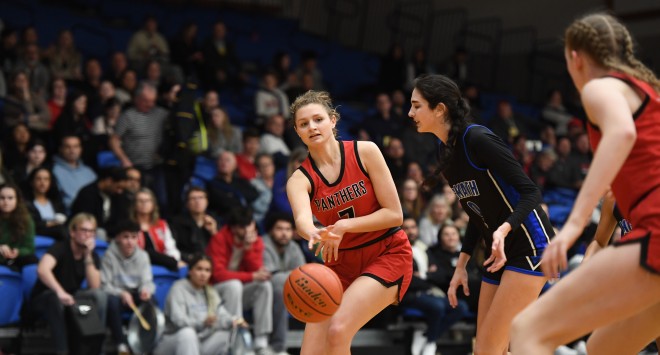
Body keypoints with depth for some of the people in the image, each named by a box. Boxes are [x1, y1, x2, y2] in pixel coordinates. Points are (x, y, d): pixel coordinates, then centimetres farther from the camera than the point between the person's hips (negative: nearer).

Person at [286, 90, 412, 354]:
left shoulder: (365, 152, -10)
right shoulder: (299, 179, -7)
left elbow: (394, 214, -12)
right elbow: (302, 218, -31)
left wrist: (344, 226, -21)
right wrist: (314, 233, -54)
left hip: (388, 255, -3)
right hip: (340, 264, 3)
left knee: (338, 329, -24)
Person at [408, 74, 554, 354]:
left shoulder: (477, 139, -18)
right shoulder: (444, 150, 8)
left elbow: (530, 192, -20)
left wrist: (504, 229, -36)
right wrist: (461, 264, 13)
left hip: (529, 246, -9)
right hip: (499, 253, 9)